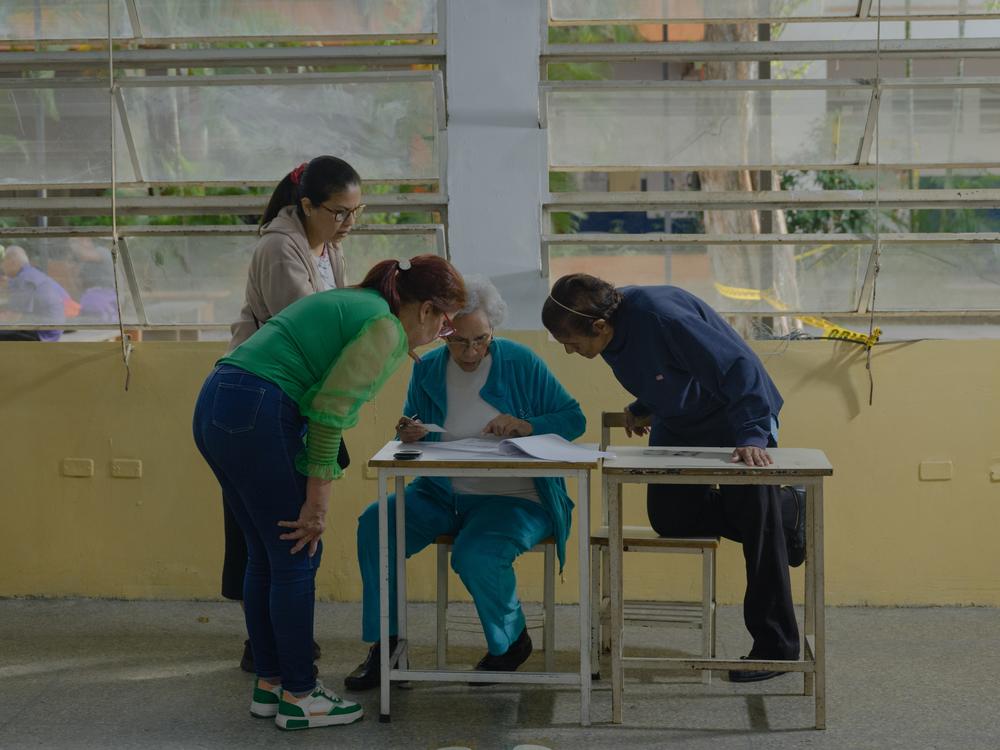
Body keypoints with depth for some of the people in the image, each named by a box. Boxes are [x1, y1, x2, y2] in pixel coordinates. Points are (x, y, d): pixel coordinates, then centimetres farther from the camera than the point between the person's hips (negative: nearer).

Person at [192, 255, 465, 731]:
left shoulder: (353, 303, 22)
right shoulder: (384, 329, -7)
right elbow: (327, 412, -14)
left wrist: (316, 497, 16)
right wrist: (317, 504, -8)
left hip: (214, 406, 10)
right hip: (257, 417, -10)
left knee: (266, 555, 17)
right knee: (297, 558, 0)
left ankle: (269, 685, 25)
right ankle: (298, 697, 9)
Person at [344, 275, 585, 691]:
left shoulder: (521, 363, -6)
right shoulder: (427, 370, 3)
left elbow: (573, 419, -4)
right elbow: (413, 441, 13)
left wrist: (525, 426, -22)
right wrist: (411, 436, -12)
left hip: (514, 500, -4)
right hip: (443, 496, 4)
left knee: (475, 555, -33)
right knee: (375, 523, -18)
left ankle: (511, 642, -1)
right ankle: (383, 644, -4)